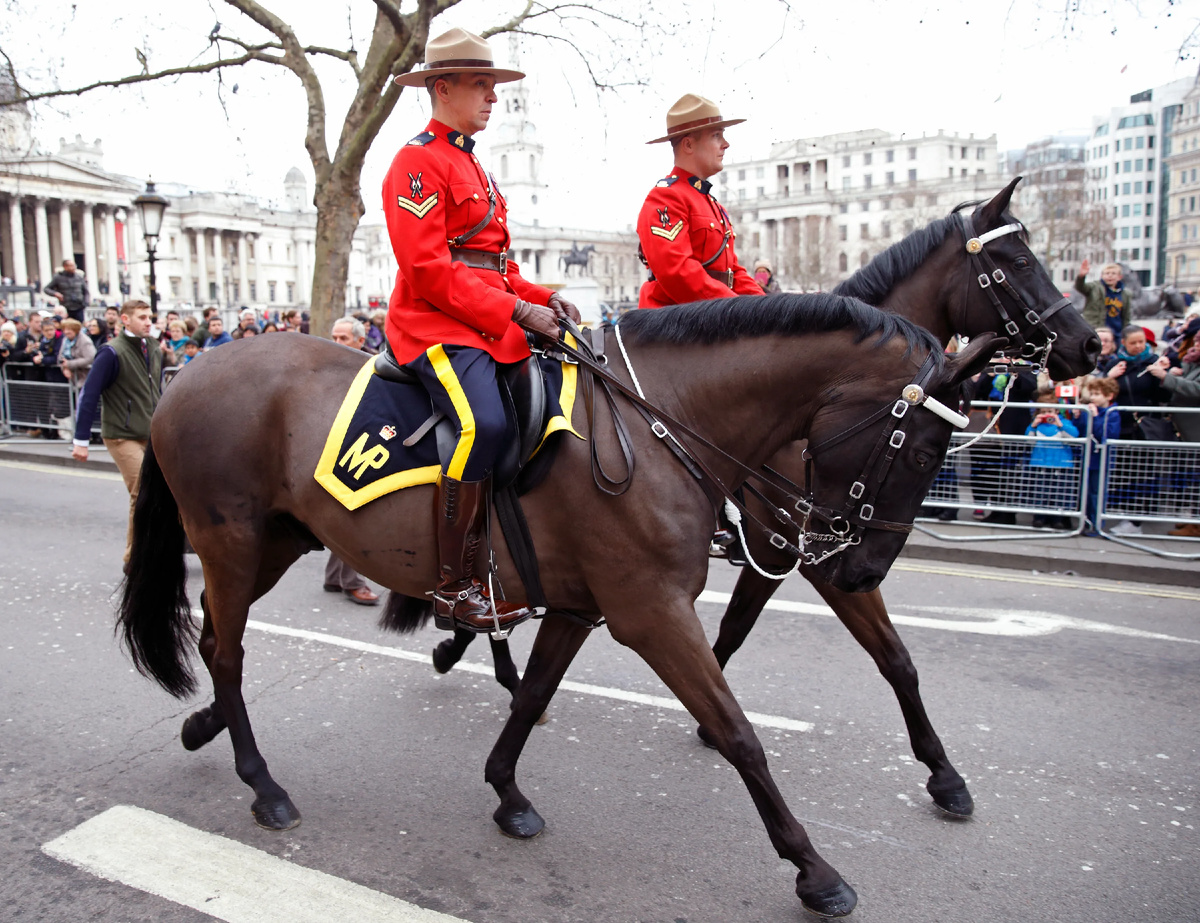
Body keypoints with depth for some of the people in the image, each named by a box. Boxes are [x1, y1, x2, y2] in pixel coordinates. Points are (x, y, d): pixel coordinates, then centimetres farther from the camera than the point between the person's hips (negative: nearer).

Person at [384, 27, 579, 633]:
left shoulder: (472, 166, 25)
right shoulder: (417, 161, -4)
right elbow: (428, 270, -16)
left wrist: (543, 297, 5)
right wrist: (517, 311, -19)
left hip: (491, 324, 9)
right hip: (437, 323, -9)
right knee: (484, 424, -31)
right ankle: (454, 587, -20)